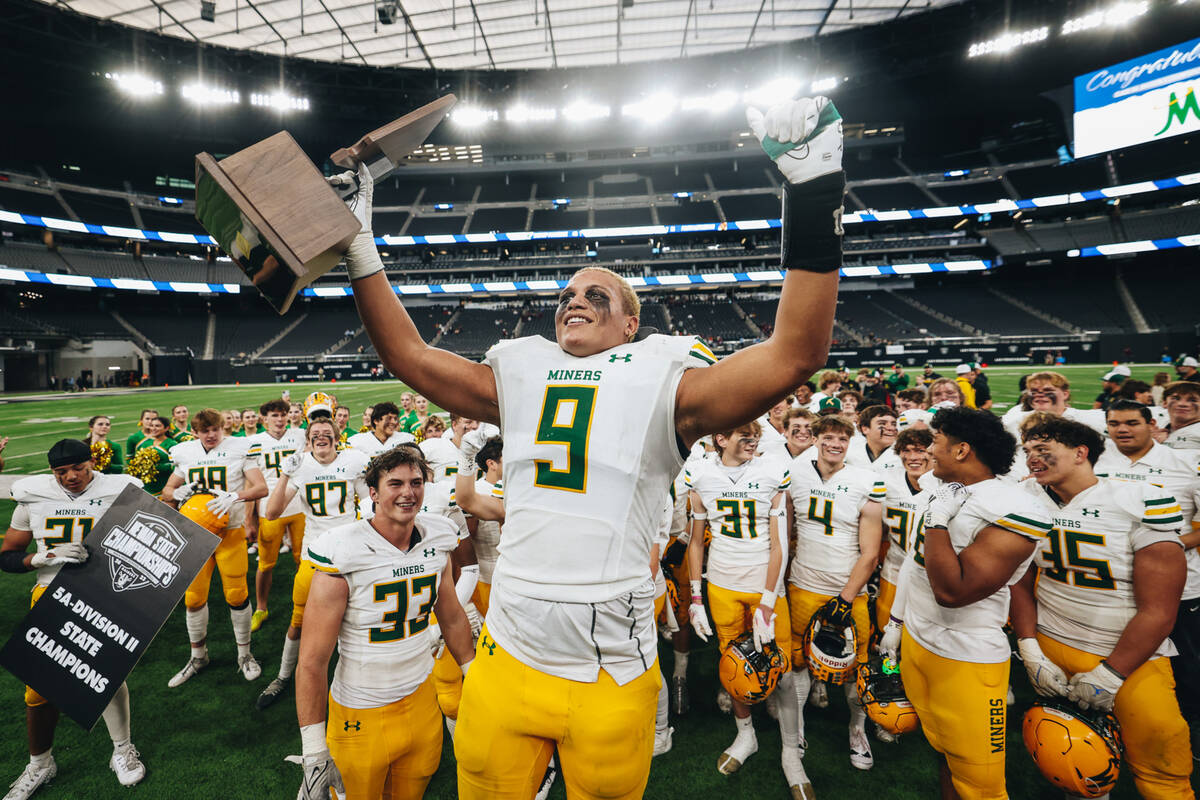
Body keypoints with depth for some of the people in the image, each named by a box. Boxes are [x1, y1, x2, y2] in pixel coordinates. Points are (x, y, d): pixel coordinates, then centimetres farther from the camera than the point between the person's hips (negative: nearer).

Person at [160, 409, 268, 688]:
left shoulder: (239, 449, -5)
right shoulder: (186, 454, 6)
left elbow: (262, 487, -10)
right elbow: (167, 491, 17)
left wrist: (234, 496, -27)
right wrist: (179, 492, -6)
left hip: (230, 531, -3)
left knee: (237, 594, 0)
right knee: (193, 597, 7)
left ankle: (245, 655, 18)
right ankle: (198, 656, 28)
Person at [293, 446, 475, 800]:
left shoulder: (437, 542, -6)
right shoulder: (343, 557, -21)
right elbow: (312, 662, -17)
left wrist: (474, 675, 14)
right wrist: (315, 752, -14)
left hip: (421, 698, 5)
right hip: (361, 716, -4)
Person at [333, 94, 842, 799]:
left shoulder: (662, 384, -4)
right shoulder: (521, 377, 8)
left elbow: (796, 353, -13)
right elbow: (408, 354, 13)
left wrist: (815, 196, -15)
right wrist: (358, 249, 11)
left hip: (611, 677, -3)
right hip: (506, 662, 4)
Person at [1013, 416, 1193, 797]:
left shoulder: (1145, 503, -14)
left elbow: (1159, 610, -14)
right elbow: (1021, 582, 3)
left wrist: (1109, 675, -13)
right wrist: (1030, 651, -5)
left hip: (1132, 658, -2)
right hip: (1051, 646, 3)